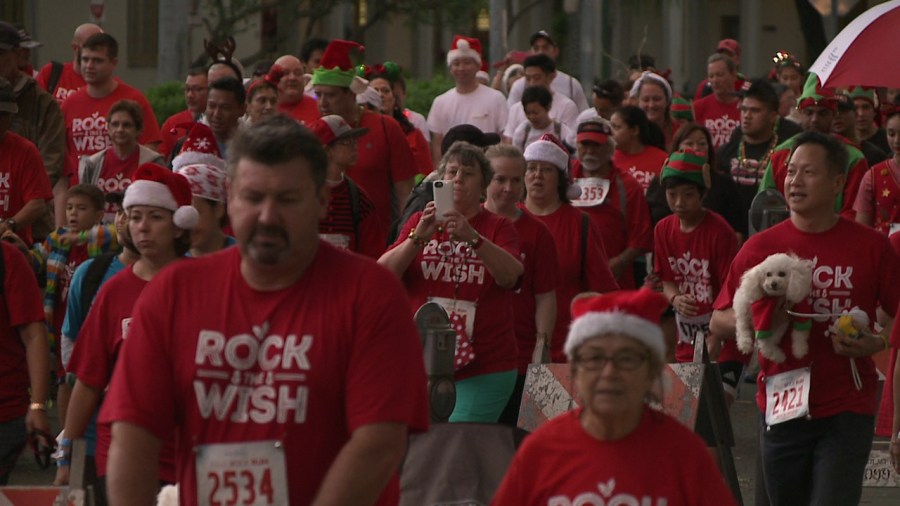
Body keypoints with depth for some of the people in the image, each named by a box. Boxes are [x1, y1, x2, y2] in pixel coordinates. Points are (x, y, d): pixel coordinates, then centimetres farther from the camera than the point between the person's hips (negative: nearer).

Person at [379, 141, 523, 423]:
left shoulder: (498, 228, 5)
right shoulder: (419, 222, 11)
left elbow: (510, 275, -14)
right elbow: (384, 273, -3)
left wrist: (472, 237, -29)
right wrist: (418, 238, -19)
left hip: (484, 369, -2)